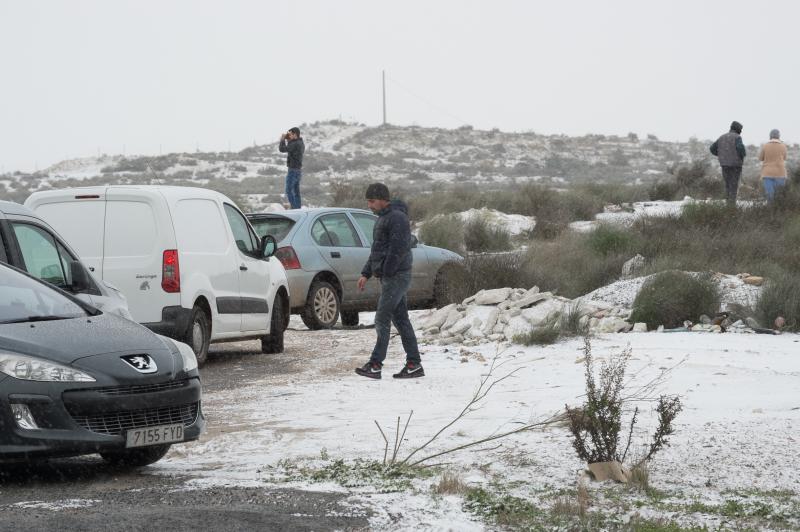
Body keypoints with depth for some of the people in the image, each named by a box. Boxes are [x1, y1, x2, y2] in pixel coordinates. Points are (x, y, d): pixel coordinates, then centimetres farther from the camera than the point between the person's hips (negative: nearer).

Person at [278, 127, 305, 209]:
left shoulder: (296, 144, -20)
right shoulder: (301, 143, 10)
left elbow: (282, 149, -20)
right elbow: (289, 149, 22)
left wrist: (282, 139, -5)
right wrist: (288, 140, 10)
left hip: (293, 170, -10)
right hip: (298, 169, 10)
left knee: (289, 191, -7)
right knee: (296, 191, 13)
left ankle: (294, 208, -12)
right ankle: (298, 209, 14)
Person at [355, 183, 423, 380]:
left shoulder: (397, 217, -14)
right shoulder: (383, 218, 19)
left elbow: (398, 248, -22)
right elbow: (377, 250, 24)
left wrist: (386, 271, -21)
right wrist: (366, 273, 18)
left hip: (396, 276, -10)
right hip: (390, 277, 10)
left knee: (382, 320, -10)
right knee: (401, 320, 9)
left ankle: (375, 364, -10)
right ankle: (414, 365, 9)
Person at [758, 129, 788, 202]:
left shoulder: (765, 146, -4)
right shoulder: (783, 146, -3)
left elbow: (760, 158, 9)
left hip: (767, 173, 0)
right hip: (779, 173, 0)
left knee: (769, 194, -1)